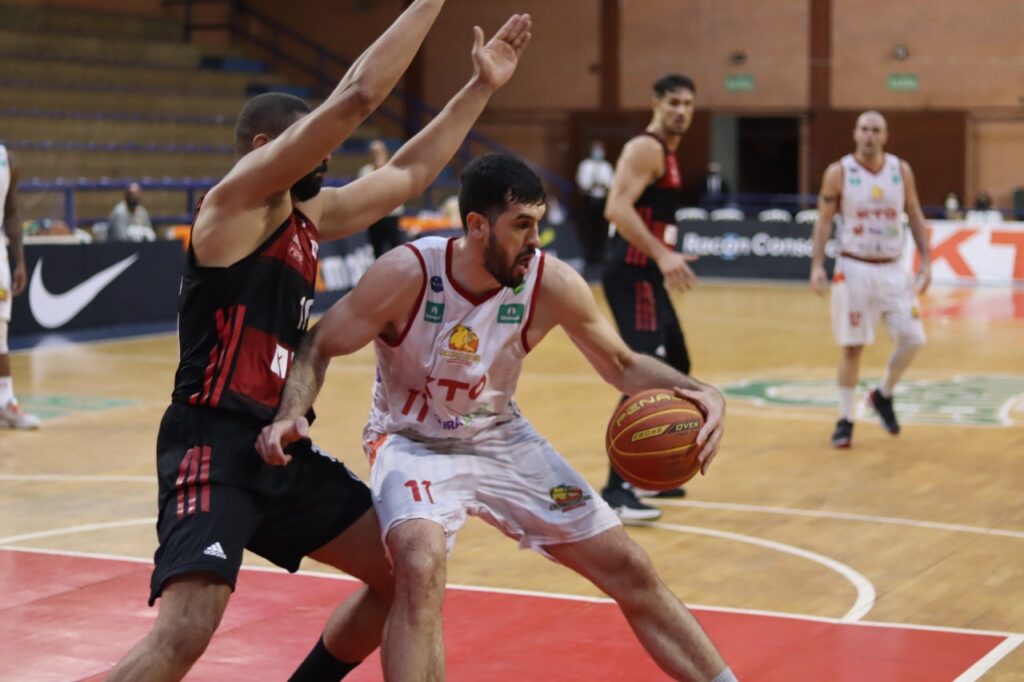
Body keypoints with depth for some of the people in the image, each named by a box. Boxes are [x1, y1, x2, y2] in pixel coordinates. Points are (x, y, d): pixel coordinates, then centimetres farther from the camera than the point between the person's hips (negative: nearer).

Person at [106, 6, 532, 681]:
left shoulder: (309, 217, 14)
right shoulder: (234, 204, -10)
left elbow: (408, 175, 25)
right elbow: (357, 97, -18)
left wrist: (481, 86, 23)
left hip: (283, 447, 9)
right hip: (214, 446, -9)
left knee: (404, 574, 14)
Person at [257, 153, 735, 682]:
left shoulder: (551, 284, -18)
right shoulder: (407, 274, -26)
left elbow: (623, 365, -3)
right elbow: (318, 348, -14)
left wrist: (700, 393, -20)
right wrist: (290, 415, -32)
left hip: (500, 439, 4)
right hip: (413, 444, -3)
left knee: (630, 571, 3)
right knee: (420, 567, -34)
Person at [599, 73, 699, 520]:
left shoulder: (665, 153, 19)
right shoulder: (646, 148, -12)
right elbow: (617, 208, -26)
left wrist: (667, 262, 27)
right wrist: (662, 255, -32)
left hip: (646, 274, 11)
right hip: (631, 274, -11)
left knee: (676, 368, 20)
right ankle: (616, 489, -17)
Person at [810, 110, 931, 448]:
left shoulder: (901, 170, 2)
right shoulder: (838, 172, -6)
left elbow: (915, 217, 9)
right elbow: (824, 220, -2)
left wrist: (926, 261, 3)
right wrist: (817, 265, -12)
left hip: (892, 269, 3)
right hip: (854, 269, -3)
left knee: (912, 339, -6)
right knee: (851, 346, -1)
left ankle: (883, 395, 20)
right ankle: (845, 420, 11)